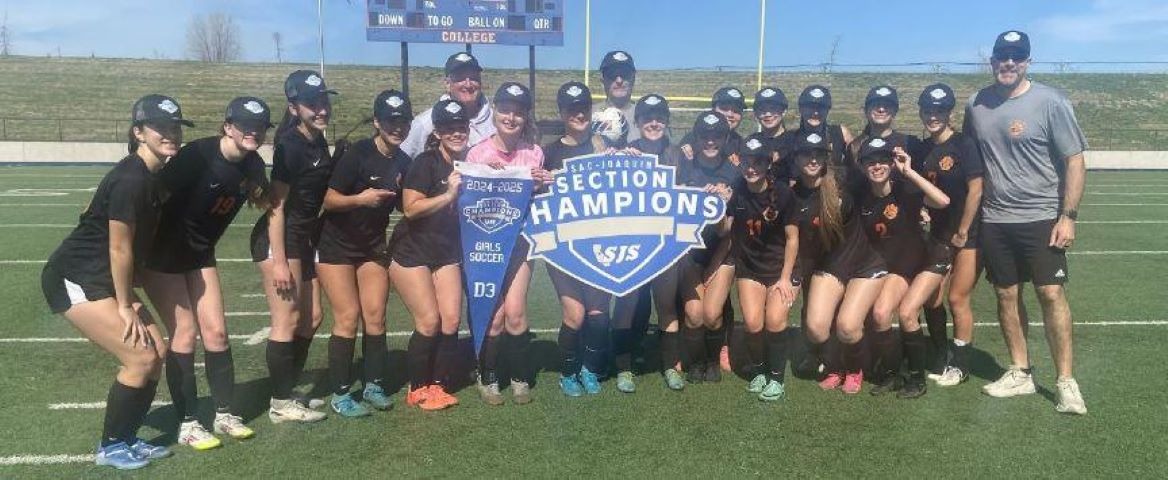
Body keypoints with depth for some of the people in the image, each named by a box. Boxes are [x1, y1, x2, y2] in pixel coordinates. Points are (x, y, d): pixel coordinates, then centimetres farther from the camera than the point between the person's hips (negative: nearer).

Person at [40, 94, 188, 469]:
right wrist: (125, 305, -11)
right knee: (141, 357, -11)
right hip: (73, 279, -9)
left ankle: (126, 439, 20)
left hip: (102, 279, 9)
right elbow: (119, 248, -20)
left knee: (158, 350, 5)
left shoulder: (156, 176, 4)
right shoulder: (130, 180, -24)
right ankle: (111, 447, 8)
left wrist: (129, 298, 7)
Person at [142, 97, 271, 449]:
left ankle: (225, 415, 15)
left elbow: (266, 203, 16)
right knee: (184, 333, -7)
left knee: (216, 330, 3)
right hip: (162, 254, -6)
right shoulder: (198, 155, -25)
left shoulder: (251, 165, -5)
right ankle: (187, 423, 5)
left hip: (200, 254, 6)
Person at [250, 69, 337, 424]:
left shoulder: (319, 141, 8)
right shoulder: (291, 145, -17)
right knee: (287, 320, -4)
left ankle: (287, 391, 26)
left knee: (312, 317, 12)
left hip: (305, 237, 9)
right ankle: (280, 404, 8)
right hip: (279, 238, -9)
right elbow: (276, 205, -19)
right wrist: (279, 261, -21)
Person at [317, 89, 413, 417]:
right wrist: (360, 198, -34)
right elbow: (329, 200, -18)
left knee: (375, 316, 3)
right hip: (338, 245, -5)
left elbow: (403, 206, 12)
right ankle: (340, 394, 4)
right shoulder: (358, 154, -18)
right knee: (348, 317, -7)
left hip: (373, 246, 5)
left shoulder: (403, 162, 0)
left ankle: (373, 386, 16)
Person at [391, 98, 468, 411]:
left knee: (451, 320, -1)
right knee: (429, 321, -8)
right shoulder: (426, 163, -15)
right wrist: (448, 194, -28)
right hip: (412, 253, -6)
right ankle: (418, 389, 10)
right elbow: (410, 208, -23)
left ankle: (439, 385, 15)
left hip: (447, 253, 6)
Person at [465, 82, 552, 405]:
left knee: (514, 313, -10)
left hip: (519, 239, 1)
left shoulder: (534, 153, -1)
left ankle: (520, 378, 13)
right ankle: (487, 379, 21)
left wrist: (541, 186, -13)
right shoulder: (478, 153, -6)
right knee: (495, 315, -3)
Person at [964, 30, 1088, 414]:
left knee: (1051, 293, -7)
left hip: (1041, 218, -4)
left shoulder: (1050, 102, -6)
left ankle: (1066, 381, 4)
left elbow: (1074, 162, -6)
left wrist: (1068, 216, -12)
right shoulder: (977, 105, 6)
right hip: (994, 220, 4)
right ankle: (1020, 374, 21)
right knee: (1006, 294, 9)